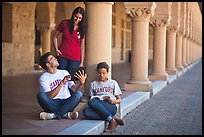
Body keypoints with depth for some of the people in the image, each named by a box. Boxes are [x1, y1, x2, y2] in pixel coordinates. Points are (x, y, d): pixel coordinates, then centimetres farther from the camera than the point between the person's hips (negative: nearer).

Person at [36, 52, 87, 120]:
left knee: (78, 94, -25)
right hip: (52, 104, -2)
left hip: (66, 103, 3)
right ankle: (65, 114, -27)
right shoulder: (43, 78, -2)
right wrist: (62, 83, -23)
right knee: (41, 95, -29)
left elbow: (73, 89, 0)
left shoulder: (64, 72, 9)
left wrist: (81, 83, -22)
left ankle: (54, 115, -28)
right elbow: (49, 96, -15)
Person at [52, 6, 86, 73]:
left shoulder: (81, 28, 5)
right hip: (62, 56, 0)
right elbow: (54, 37, 10)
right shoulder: (64, 23, 2)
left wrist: (82, 63, 1)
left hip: (75, 58, 1)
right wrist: (56, 49, -4)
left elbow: (82, 46, 5)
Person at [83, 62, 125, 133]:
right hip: (98, 107, 3)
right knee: (86, 112, -34)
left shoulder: (113, 83, 18)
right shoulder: (93, 84, 22)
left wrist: (114, 101, -8)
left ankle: (111, 120, -32)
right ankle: (114, 118, -32)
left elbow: (119, 99, 15)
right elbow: (91, 98, 17)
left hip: (111, 107, -3)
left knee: (91, 102, -33)